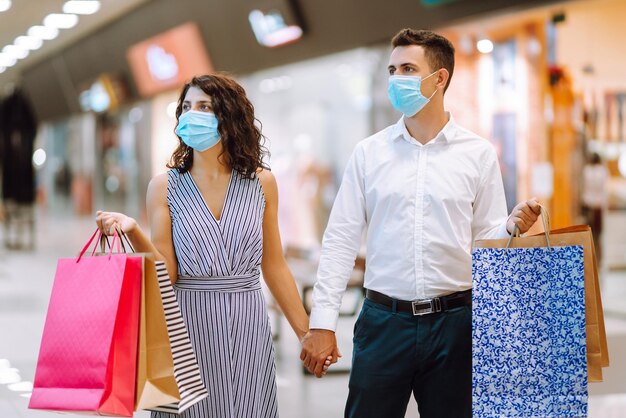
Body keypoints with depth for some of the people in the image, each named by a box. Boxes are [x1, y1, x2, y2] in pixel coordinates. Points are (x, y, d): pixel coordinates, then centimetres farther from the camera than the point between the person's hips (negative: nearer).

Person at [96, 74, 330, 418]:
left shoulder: (260, 183, 4)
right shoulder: (165, 186, 0)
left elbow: (274, 266, 10)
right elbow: (166, 274, -4)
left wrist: (305, 332, 10)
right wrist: (133, 232, -21)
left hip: (247, 325, 1)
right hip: (189, 325, -1)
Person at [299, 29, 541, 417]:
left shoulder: (478, 153, 2)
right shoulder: (369, 152, 4)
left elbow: (487, 237, 6)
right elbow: (341, 240, 3)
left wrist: (514, 227, -17)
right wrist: (322, 323, -3)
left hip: (454, 323, 0)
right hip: (383, 320, 0)